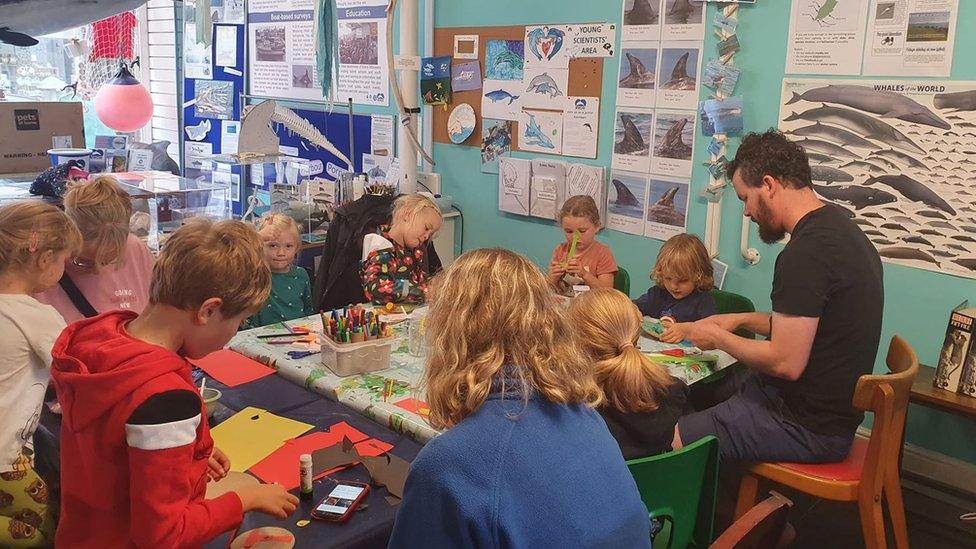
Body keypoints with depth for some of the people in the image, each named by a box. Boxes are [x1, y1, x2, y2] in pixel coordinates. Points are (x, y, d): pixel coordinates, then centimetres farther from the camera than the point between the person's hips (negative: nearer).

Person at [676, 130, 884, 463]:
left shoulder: (806, 253, -24)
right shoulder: (838, 227, 9)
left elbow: (785, 362, -25)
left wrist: (719, 338, -9)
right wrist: (743, 320, 15)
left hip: (806, 427, -10)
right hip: (825, 409, 10)